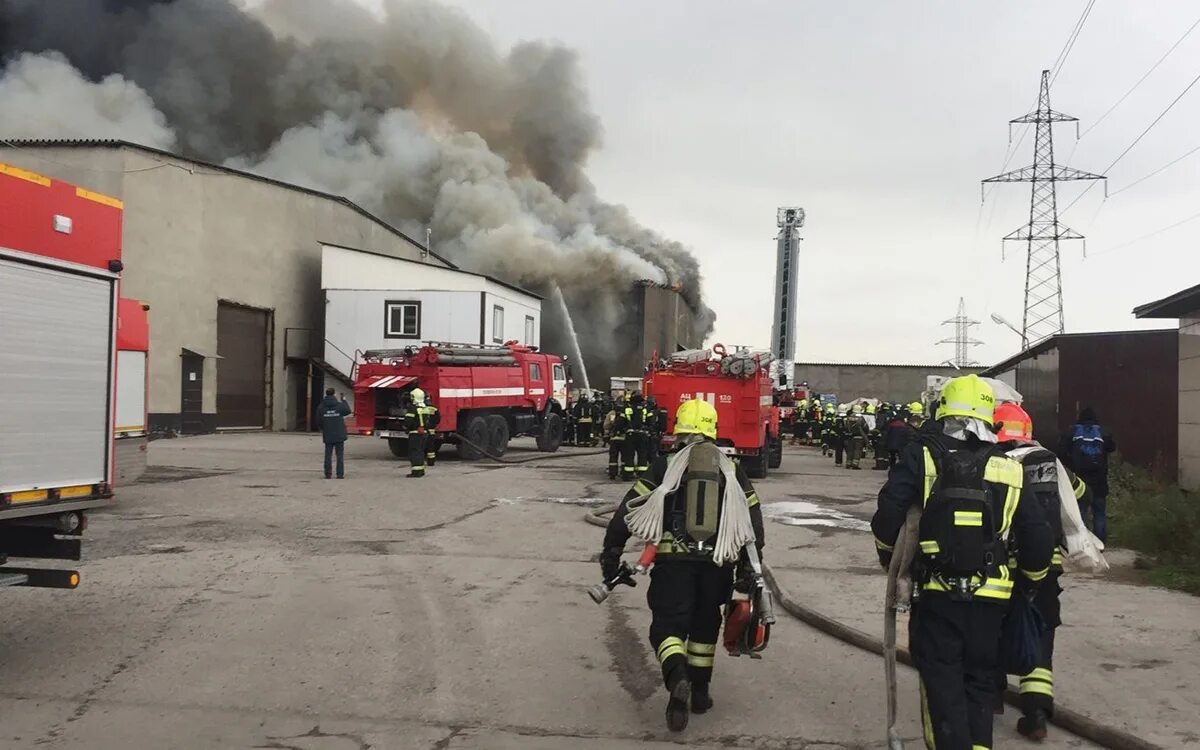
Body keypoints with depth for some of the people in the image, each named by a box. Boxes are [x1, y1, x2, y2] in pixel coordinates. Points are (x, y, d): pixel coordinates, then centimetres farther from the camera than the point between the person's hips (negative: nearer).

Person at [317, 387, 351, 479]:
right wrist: (344, 400, 24)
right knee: (340, 455, 4)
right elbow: (348, 411, 12)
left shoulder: (321, 407, -5)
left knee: (328, 455, 7)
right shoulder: (339, 405, -8)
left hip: (328, 436, 1)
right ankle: (340, 474, 1)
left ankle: (328, 474, 5)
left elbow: (318, 422, -1)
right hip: (339, 435, -1)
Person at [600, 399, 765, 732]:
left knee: (668, 624, 1)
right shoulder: (731, 468, 9)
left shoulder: (666, 465, 1)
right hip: (717, 562, 3)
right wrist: (752, 559, 20)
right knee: (705, 624, 21)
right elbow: (753, 515, 11)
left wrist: (611, 549, 5)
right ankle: (699, 691, 26)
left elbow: (630, 507, -2)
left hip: (674, 560, -3)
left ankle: (677, 679, -25)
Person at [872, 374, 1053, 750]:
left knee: (942, 680, 5)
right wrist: (1028, 580, 24)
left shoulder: (921, 456, -4)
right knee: (980, 679, 16)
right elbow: (1038, 536, 7)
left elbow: (888, 512, -10)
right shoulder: (1009, 469, 5)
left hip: (936, 592, -3)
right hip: (989, 596, 3)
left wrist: (889, 556, 9)